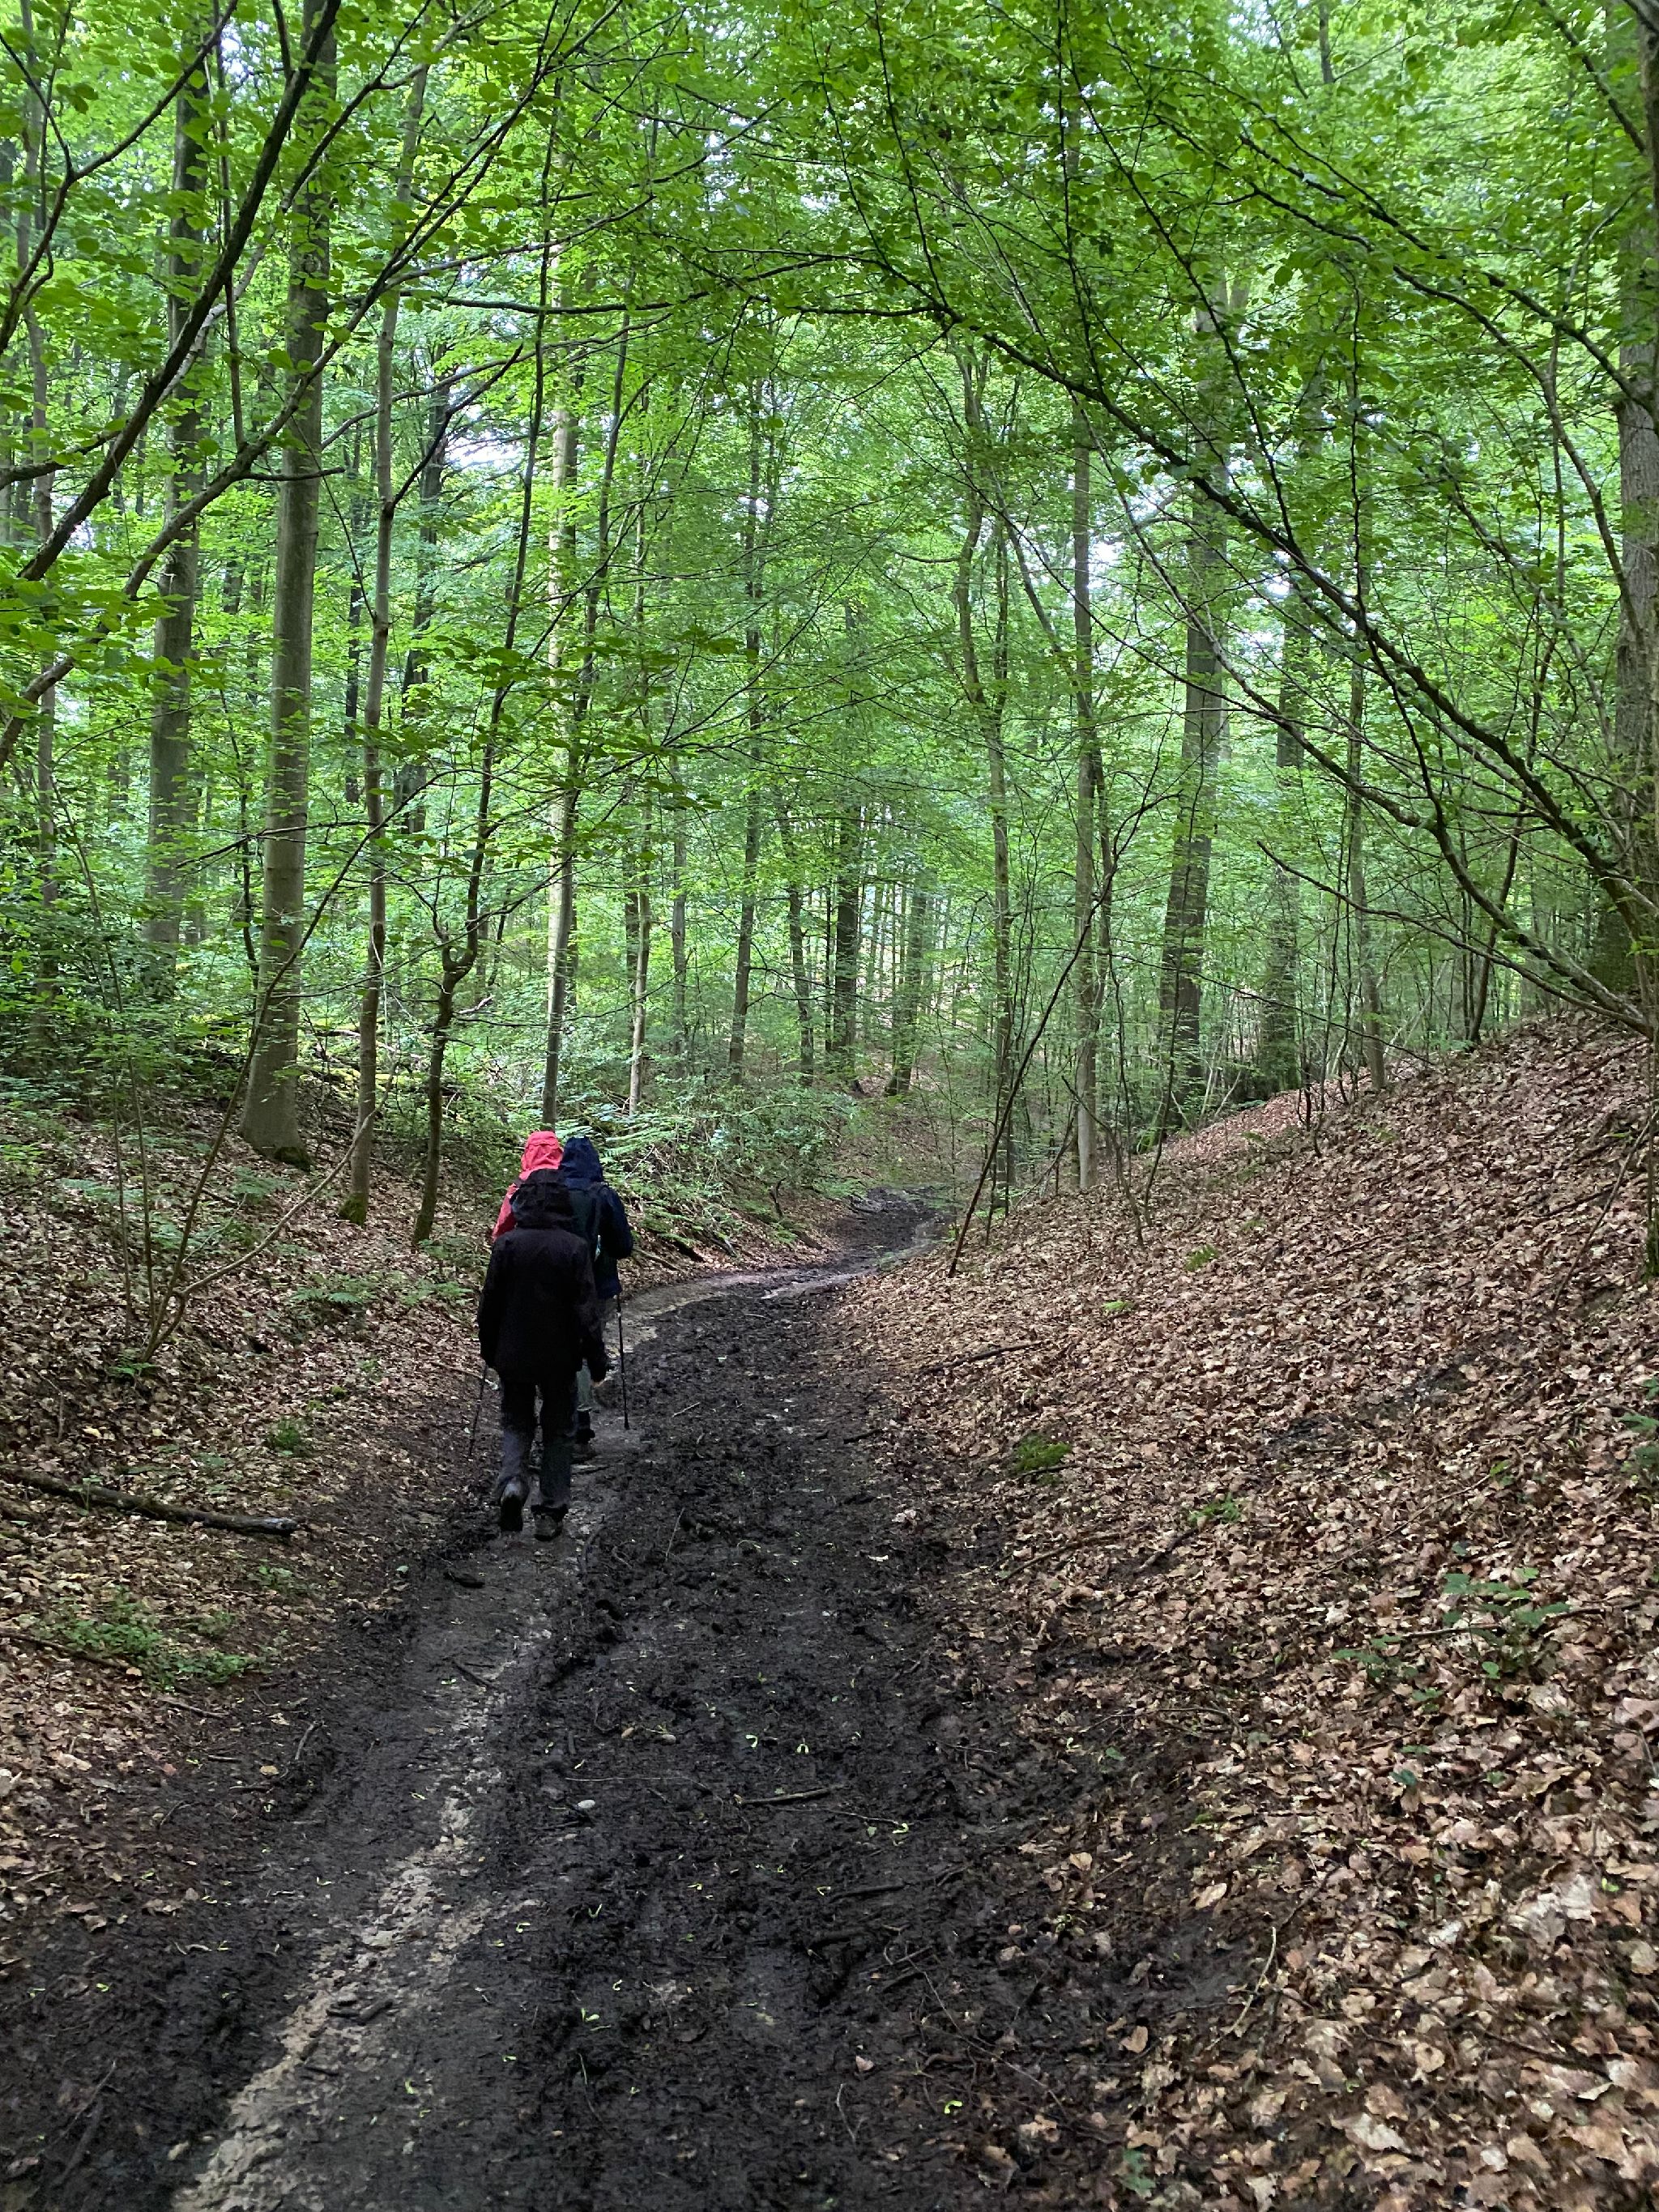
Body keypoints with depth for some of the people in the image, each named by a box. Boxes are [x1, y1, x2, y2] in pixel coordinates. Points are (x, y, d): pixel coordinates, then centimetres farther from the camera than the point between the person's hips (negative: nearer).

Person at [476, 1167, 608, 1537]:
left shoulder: (506, 1243, -8)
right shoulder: (575, 1248, -13)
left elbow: (489, 1302, -2)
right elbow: (587, 1310, -12)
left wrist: (489, 1350, 12)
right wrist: (596, 1360, -4)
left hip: (513, 1356, 1)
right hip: (560, 1357, -1)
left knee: (516, 1423, 16)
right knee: (558, 1430, 13)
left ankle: (512, 1483, -11)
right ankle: (551, 1510, 14)